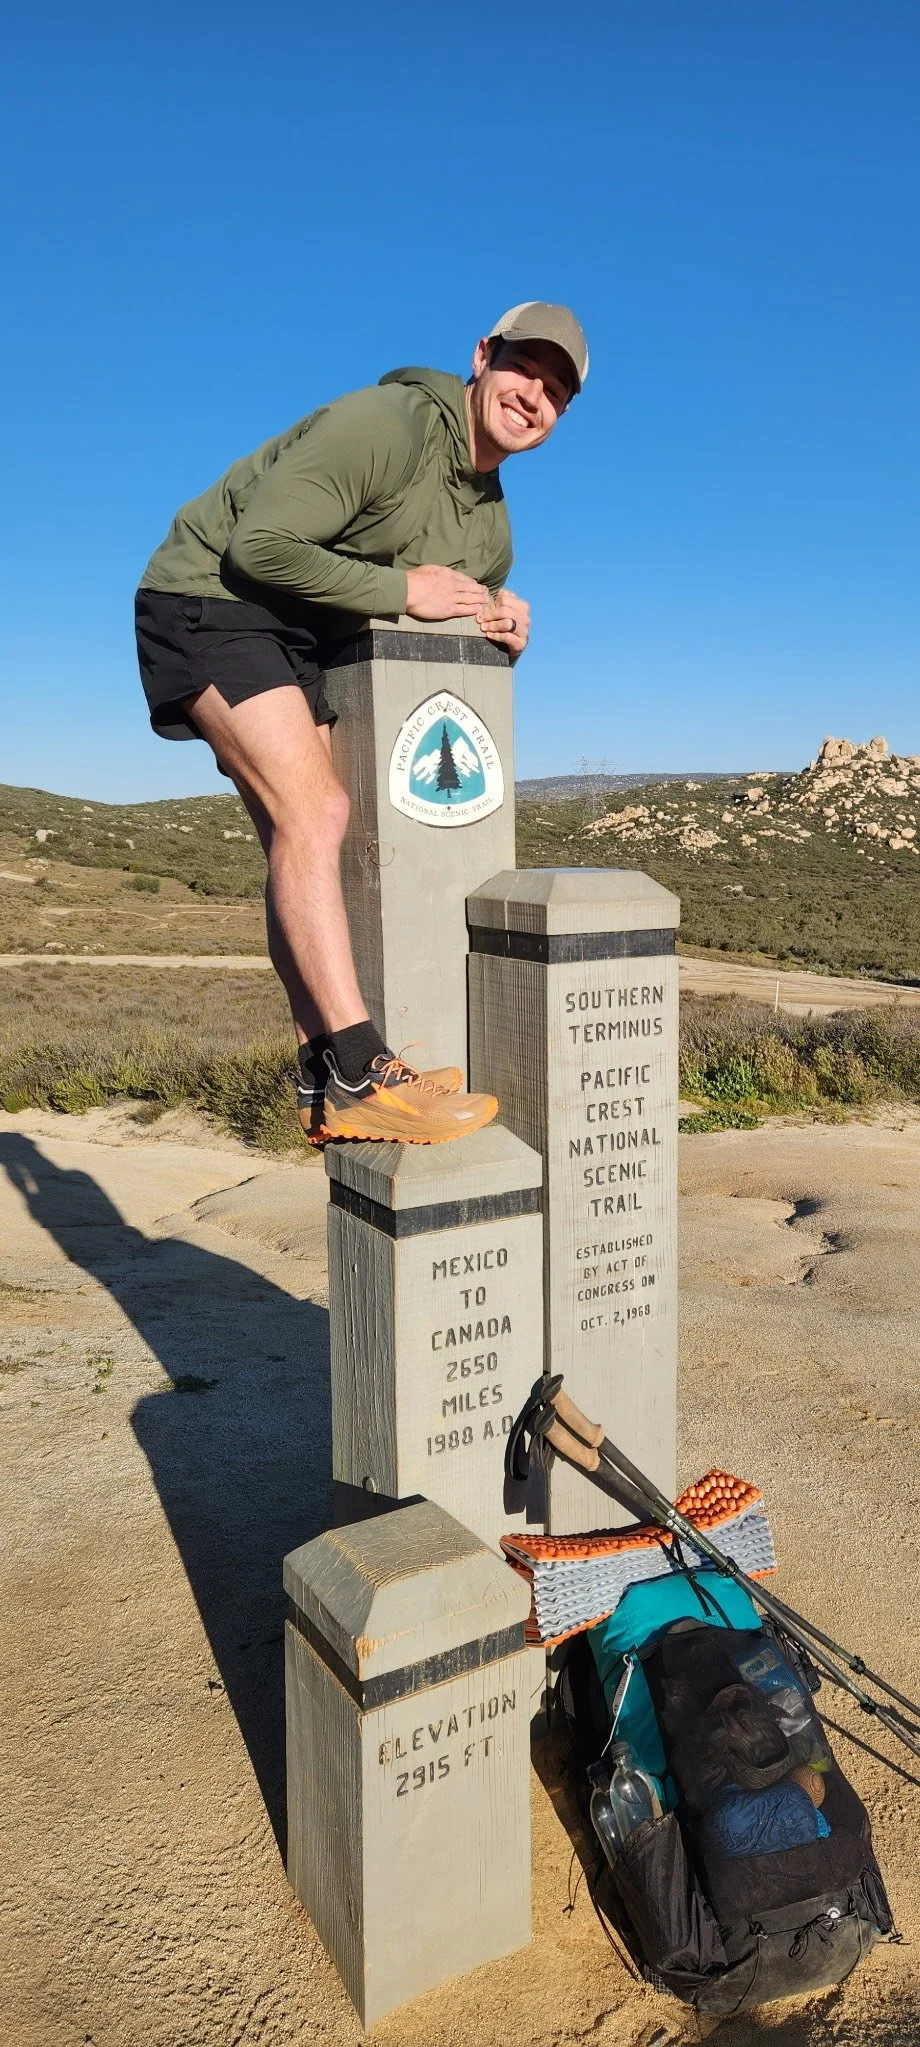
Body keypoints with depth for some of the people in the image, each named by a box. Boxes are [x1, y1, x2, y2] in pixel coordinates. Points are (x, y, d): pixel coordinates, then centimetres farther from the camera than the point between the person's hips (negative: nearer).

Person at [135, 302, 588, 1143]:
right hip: (208, 602, -9)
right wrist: (400, 587, -20)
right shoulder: (389, 424, -19)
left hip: (300, 638, 9)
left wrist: (501, 620, -7)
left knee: (300, 837, -1)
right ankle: (360, 1078, -28)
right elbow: (259, 545, -25)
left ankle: (323, 1086, -1)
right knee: (311, 813, -23)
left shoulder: (489, 524, 9)